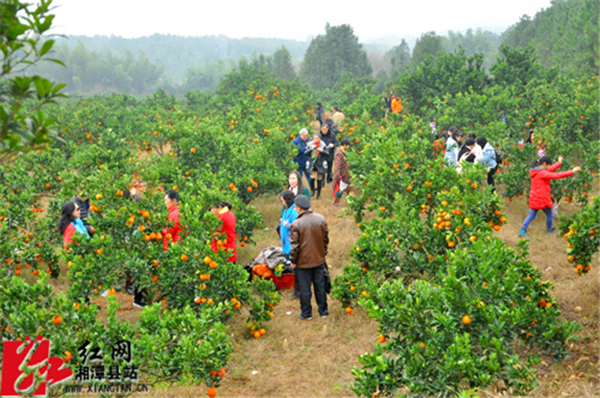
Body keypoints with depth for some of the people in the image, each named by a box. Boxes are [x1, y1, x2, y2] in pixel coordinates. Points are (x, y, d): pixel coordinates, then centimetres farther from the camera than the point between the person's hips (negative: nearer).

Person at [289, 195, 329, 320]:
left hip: (303, 262, -4)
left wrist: (293, 261, -1)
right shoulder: (321, 219, -4)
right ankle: (323, 311, 25)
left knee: (305, 288, 8)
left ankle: (306, 314, 19)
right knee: (320, 286, 15)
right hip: (319, 259, 4)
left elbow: (294, 245, -15)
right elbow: (326, 239, 6)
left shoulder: (296, 224, -18)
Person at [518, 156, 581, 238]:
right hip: (542, 199, -8)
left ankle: (522, 231, 2)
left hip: (534, 199, 8)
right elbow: (557, 176, -24)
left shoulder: (535, 171, 5)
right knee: (549, 215, 16)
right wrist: (572, 171, -21)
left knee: (531, 215, 13)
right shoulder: (542, 173, -20)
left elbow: (548, 170, 20)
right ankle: (550, 230, 34)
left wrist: (559, 163, 29)